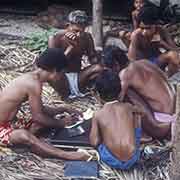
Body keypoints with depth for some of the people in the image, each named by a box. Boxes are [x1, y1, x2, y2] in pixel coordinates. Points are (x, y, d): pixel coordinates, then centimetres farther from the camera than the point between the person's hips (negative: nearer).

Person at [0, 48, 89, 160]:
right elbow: (37, 116, -18)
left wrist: (64, 109, 13)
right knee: (25, 136, -38)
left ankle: (18, 138, -15)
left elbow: (40, 109, 15)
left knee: (46, 119, 7)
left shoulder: (31, 78, 6)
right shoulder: (34, 83, -24)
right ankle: (67, 155, -46)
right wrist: (60, 123, -5)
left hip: (10, 124, 10)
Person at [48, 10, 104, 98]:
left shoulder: (87, 37, -2)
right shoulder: (56, 39, -14)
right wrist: (70, 47, -27)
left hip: (77, 77, 3)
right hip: (62, 79, -3)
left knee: (100, 68, -22)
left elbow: (94, 60, -4)